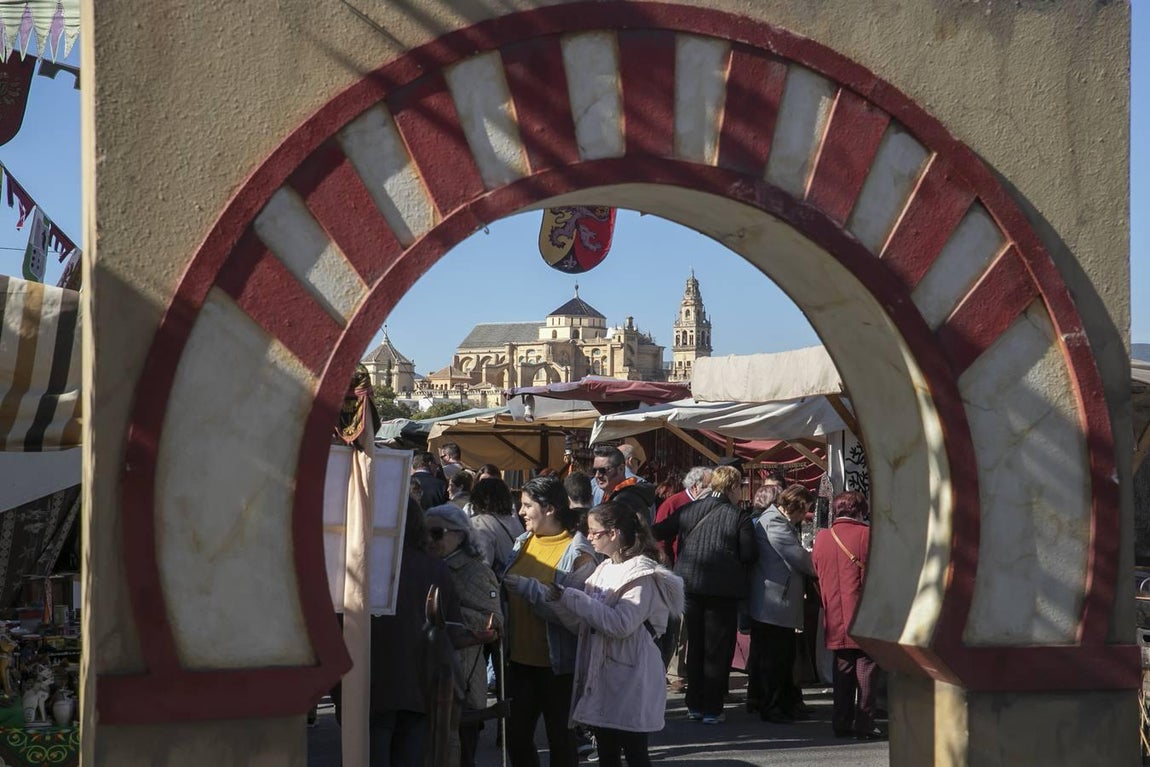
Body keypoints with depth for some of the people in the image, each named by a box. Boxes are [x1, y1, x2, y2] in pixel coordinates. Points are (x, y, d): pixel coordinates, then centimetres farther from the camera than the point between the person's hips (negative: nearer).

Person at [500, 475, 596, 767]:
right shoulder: (523, 543, 7)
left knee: (560, 737, 8)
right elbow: (509, 594, 18)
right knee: (516, 736, 11)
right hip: (519, 657, 6)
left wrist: (527, 587, -24)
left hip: (556, 663, -6)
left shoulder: (578, 552, -13)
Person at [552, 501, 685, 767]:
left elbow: (621, 624, -26)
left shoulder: (642, 574, -14)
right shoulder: (605, 568, 11)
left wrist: (570, 597, -24)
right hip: (600, 674, 8)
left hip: (628, 677, -8)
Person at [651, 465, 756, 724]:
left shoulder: (689, 510, 1)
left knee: (695, 645, 16)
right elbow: (749, 556, -9)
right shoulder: (740, 517, -9)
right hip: (722, 589, -4)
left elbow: (659, 532, 1)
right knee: (717, 649, 5)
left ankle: (694, 704, 22)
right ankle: (711, 708, 6)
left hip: (689, 586, 4)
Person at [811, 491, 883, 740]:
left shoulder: (821, 538, 7)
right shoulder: (867, 534, -8)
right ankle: (864, 724, 0)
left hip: (835, 619, 5)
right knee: (865, 668, 0)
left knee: (842, 671, 11)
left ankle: (841, 723, 13)